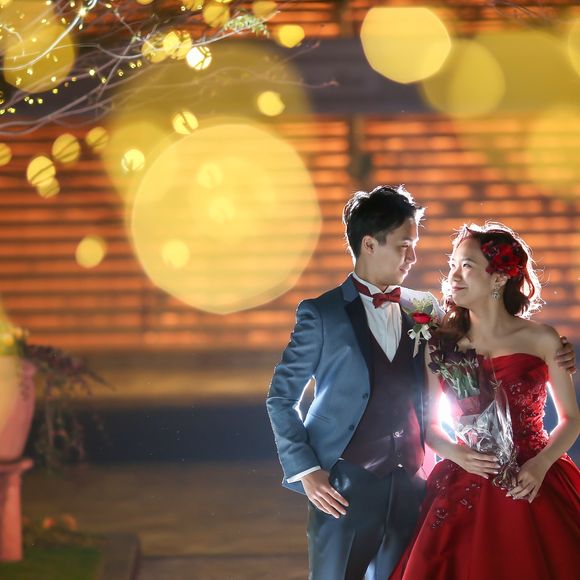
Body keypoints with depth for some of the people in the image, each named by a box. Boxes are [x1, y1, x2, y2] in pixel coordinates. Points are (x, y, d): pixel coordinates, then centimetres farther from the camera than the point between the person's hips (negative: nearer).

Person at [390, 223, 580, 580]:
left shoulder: (541, 340, -1)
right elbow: (430, 423, 11)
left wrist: (541, 464, -11)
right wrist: (455, 453, -9)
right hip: (465, 493, 1)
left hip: (535, 490, -1)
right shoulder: (442, 345, 4)